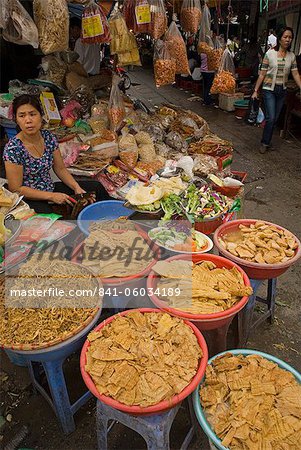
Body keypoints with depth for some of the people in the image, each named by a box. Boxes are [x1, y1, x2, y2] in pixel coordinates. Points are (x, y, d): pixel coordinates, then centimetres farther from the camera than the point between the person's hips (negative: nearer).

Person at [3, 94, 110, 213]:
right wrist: (51, 196, -23)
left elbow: (60, 169, 6)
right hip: (29, 199, -6)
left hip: (50, 189, 6)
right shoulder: (12, 149, -20)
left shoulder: (49, 137, -4)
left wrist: (77, 188, -10)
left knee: (96, 187, 2)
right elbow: (16, 189, -18)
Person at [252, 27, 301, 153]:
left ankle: (266, 142, 20)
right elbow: (262, 74, -5)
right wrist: (255, 90, -6)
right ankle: (265, 143, 4)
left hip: (282, 91, 4)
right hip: (269, 89, -4)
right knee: (271, 117, -11)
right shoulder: (270, 53, -6)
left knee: (275, 118, 8)